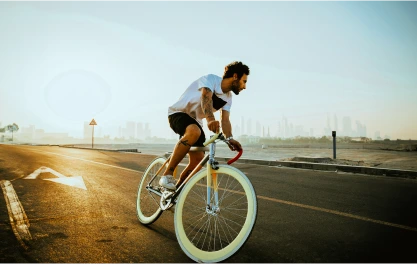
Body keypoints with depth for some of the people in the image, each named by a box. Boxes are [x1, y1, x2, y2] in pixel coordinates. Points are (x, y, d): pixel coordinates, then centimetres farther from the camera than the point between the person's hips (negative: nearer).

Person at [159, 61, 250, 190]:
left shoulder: (228, 98, 6)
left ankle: (176, 189, 13)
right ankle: (167, 175, -30)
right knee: (194, 132, -40)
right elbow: (206, 98, -36)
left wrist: (229, 138, -30)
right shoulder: (211, 79, -16)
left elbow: (225, 120, -9)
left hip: (196, 121, 8)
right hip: (179, 114, -8)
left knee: (198, 161, -6)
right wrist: (210, 119, -56)